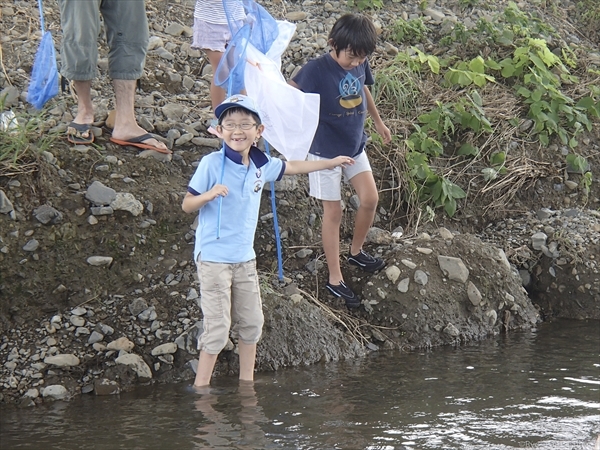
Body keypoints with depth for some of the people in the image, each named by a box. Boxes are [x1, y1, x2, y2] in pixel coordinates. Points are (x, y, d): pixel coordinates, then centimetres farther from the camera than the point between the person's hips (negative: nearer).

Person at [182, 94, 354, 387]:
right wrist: (209, 195, -28)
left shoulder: (261, 165, 5)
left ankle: (247, 382, 24)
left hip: (245, 257, 6)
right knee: (217, 327, -8)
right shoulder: (211, 164, -12)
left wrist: (331, 163, 34)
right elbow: (187, 205, -8)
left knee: (251, 322, 11)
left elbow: (291, 167, 25)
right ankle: (200, 388, 1)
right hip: (214, 257, -6)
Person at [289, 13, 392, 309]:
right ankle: (335, 280, 14)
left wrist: (378, 122, 27)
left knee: (370, 199, 7)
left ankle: (356, 252, 34)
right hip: (325, 150, -6)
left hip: (354, 145, 6)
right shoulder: (317, 70, -25)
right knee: (333, 212, 2)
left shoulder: (360, 64, -6)